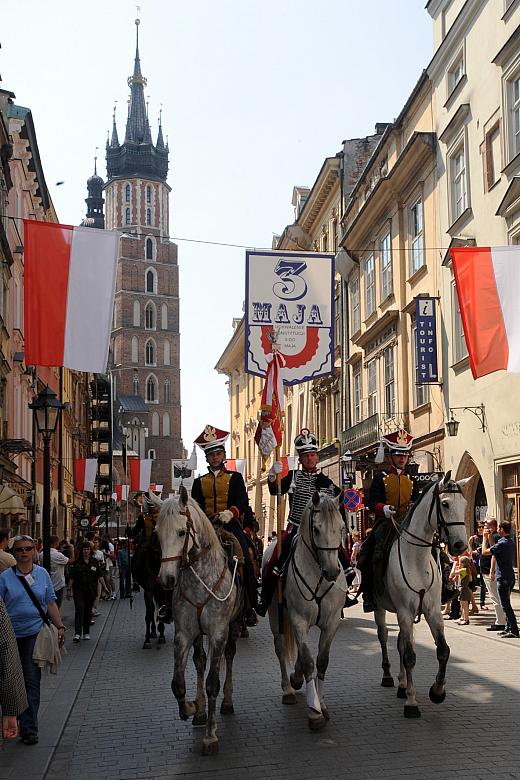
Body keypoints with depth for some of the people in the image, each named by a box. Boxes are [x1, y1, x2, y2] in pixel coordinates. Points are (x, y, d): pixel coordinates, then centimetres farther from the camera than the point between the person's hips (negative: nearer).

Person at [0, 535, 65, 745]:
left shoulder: (42, 574, 4)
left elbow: (50, 602, 10)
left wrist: (59, 626, 6)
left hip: (35, 634, 0)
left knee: (31, 681, -4)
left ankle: (29, 729, -1)